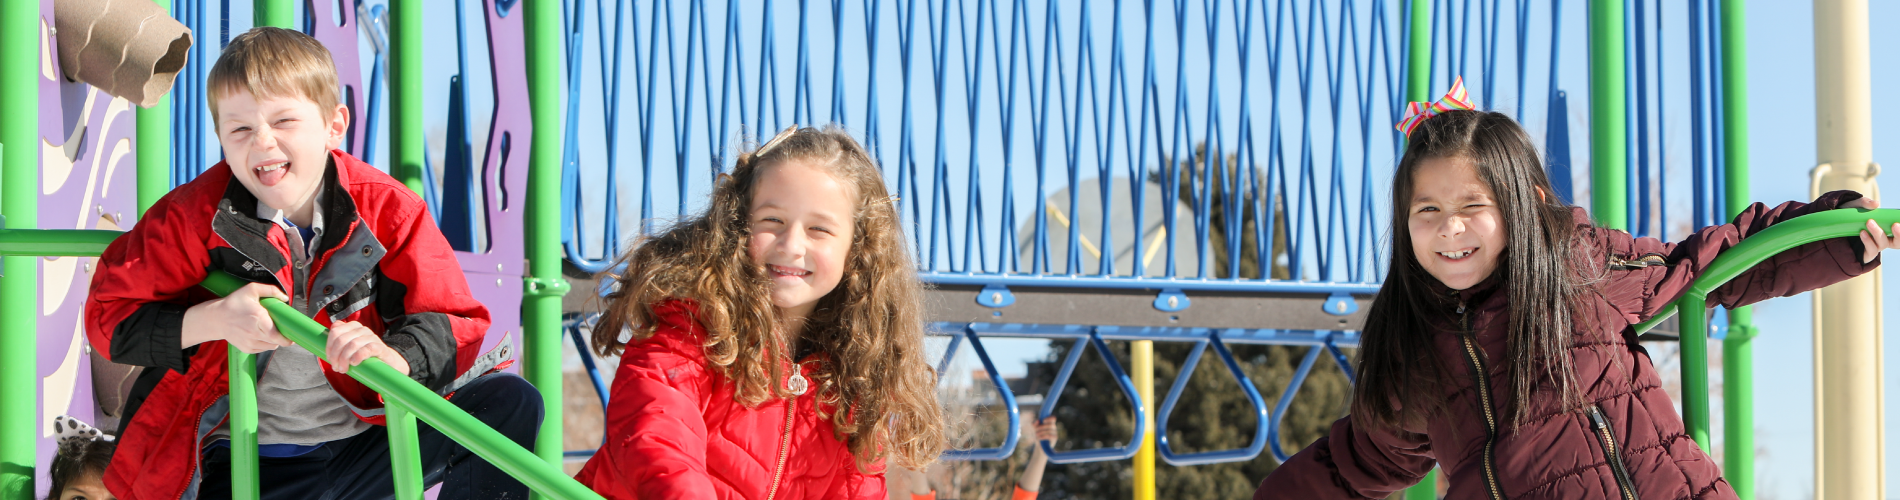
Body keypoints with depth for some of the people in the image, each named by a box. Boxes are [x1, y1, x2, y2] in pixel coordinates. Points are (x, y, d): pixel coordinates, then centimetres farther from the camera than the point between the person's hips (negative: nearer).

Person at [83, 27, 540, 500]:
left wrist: (397, 356, -34)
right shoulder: (194, 216, -8)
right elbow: (108, 316, -6)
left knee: (509, 404, -14)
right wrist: (213, 321, -23)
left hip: (372, 440, 1)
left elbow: (456, 323, -10)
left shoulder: (388, 208, -7)